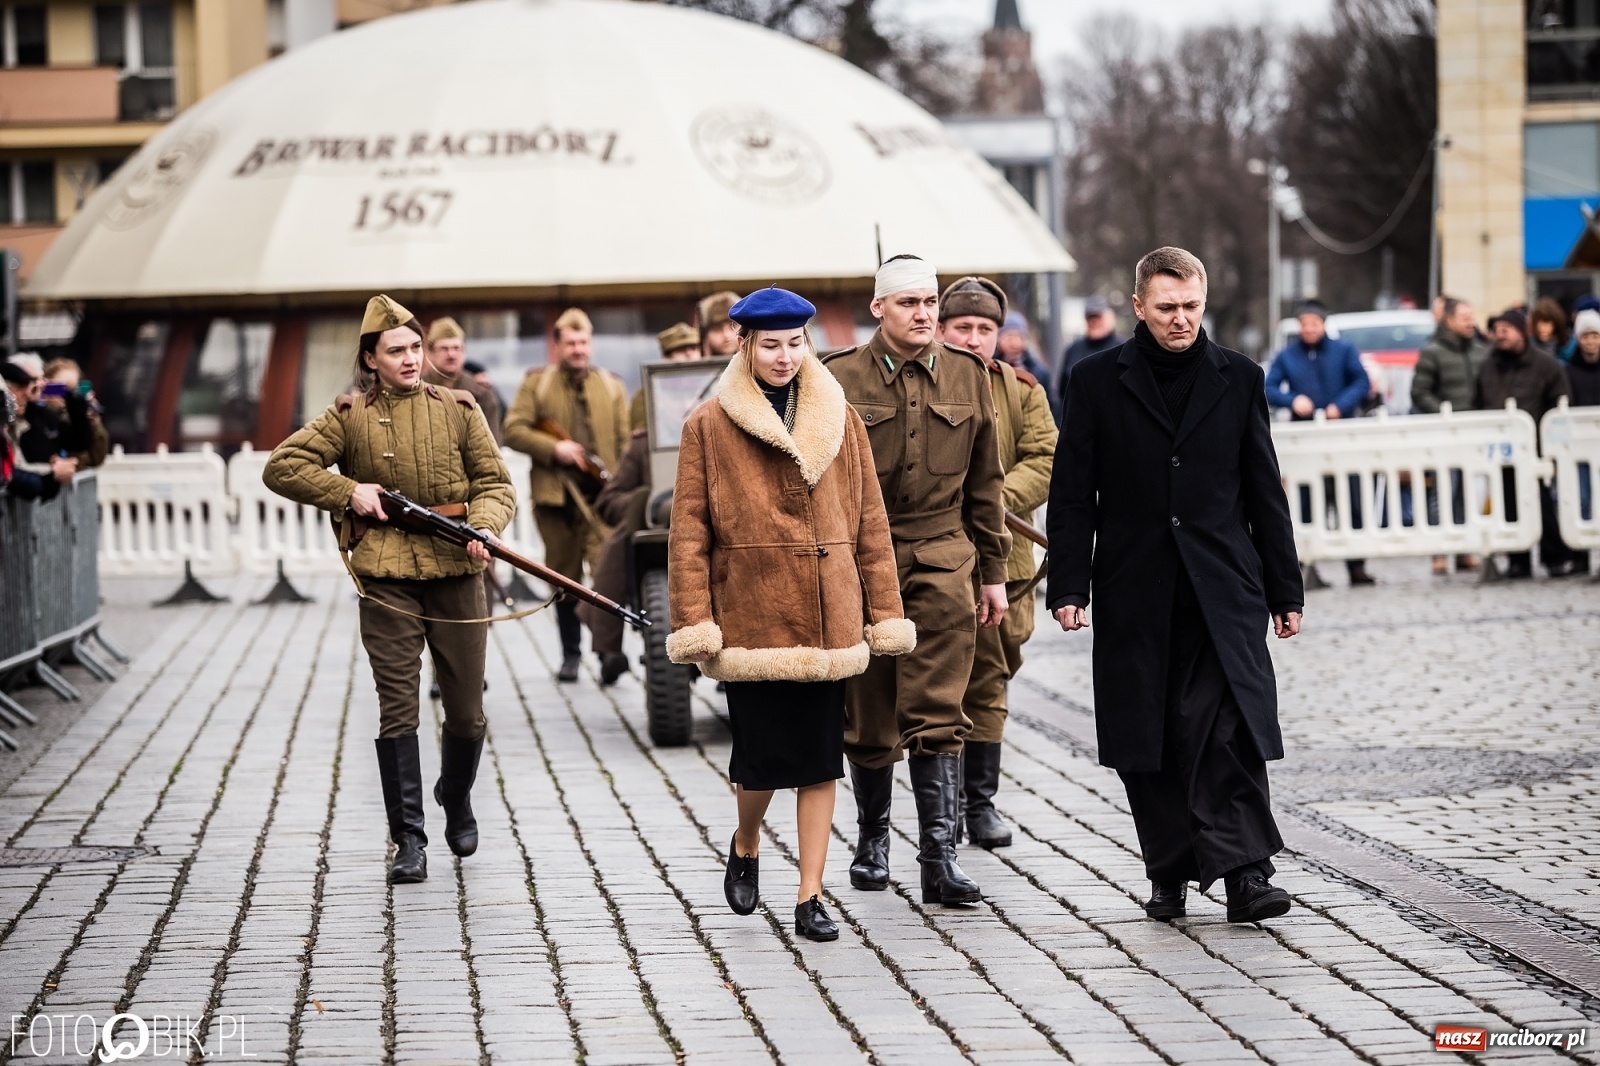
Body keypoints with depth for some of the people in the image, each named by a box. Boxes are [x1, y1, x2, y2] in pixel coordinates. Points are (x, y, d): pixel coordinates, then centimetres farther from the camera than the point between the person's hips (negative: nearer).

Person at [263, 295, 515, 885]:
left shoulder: (458, 409, 7)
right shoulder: (350, 417, 3)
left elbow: (495, 483, 7)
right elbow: (281, 467, 3)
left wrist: (483, 526, -14)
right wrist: (349, 492, -7)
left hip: (455, 576, 2)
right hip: (386, 581, -2)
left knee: (467, 713, 7)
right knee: (398, 712, -6)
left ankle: (457, 800, 36)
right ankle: (409, 841, -2)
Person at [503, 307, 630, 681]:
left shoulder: (611, 385, 13)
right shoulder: (536, 383, 10)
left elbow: (625, 442, 9)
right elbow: (513, 431, 1)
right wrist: (554, 449, -12)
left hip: (601, 495, -1)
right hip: (554, 493, 1)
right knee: (564, 578, 7)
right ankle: (570, 654, 16)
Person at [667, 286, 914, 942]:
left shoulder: (840, 421, 9)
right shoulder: (709, 427, 1)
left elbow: (869, 522, 9)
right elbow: (689, 531, -2)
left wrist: (885, 612, 5)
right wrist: (694, 621, -8)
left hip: (826, 612, 2)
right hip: (750, 612, -2)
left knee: (820, 755, 1)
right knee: (762, 750, -1)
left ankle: (810, 898, 8)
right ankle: (745, 846, 30)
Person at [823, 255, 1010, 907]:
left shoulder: (968, 377, 8)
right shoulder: (840, 379, -1)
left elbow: (985, 483, 14)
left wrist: (993, 572, 12)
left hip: (944, 559, 1)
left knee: (937, 717, -7)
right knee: (867, 717, 6)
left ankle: (939, 858, -9)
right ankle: (872, 841, 25)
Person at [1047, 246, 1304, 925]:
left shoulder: (1238, 379, 8)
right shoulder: (1098, 382, 4)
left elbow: (1264, 493, 10)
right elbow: (1071, 494, 3)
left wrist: (1284, 591, 9)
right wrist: (1068, 587, -4)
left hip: (1223, 590, 0)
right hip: (1134, 595, 0)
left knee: (1233, 730, -12)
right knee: (1145, 741, 4)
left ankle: (1244, 871, -14)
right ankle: (1170, 874, 15)